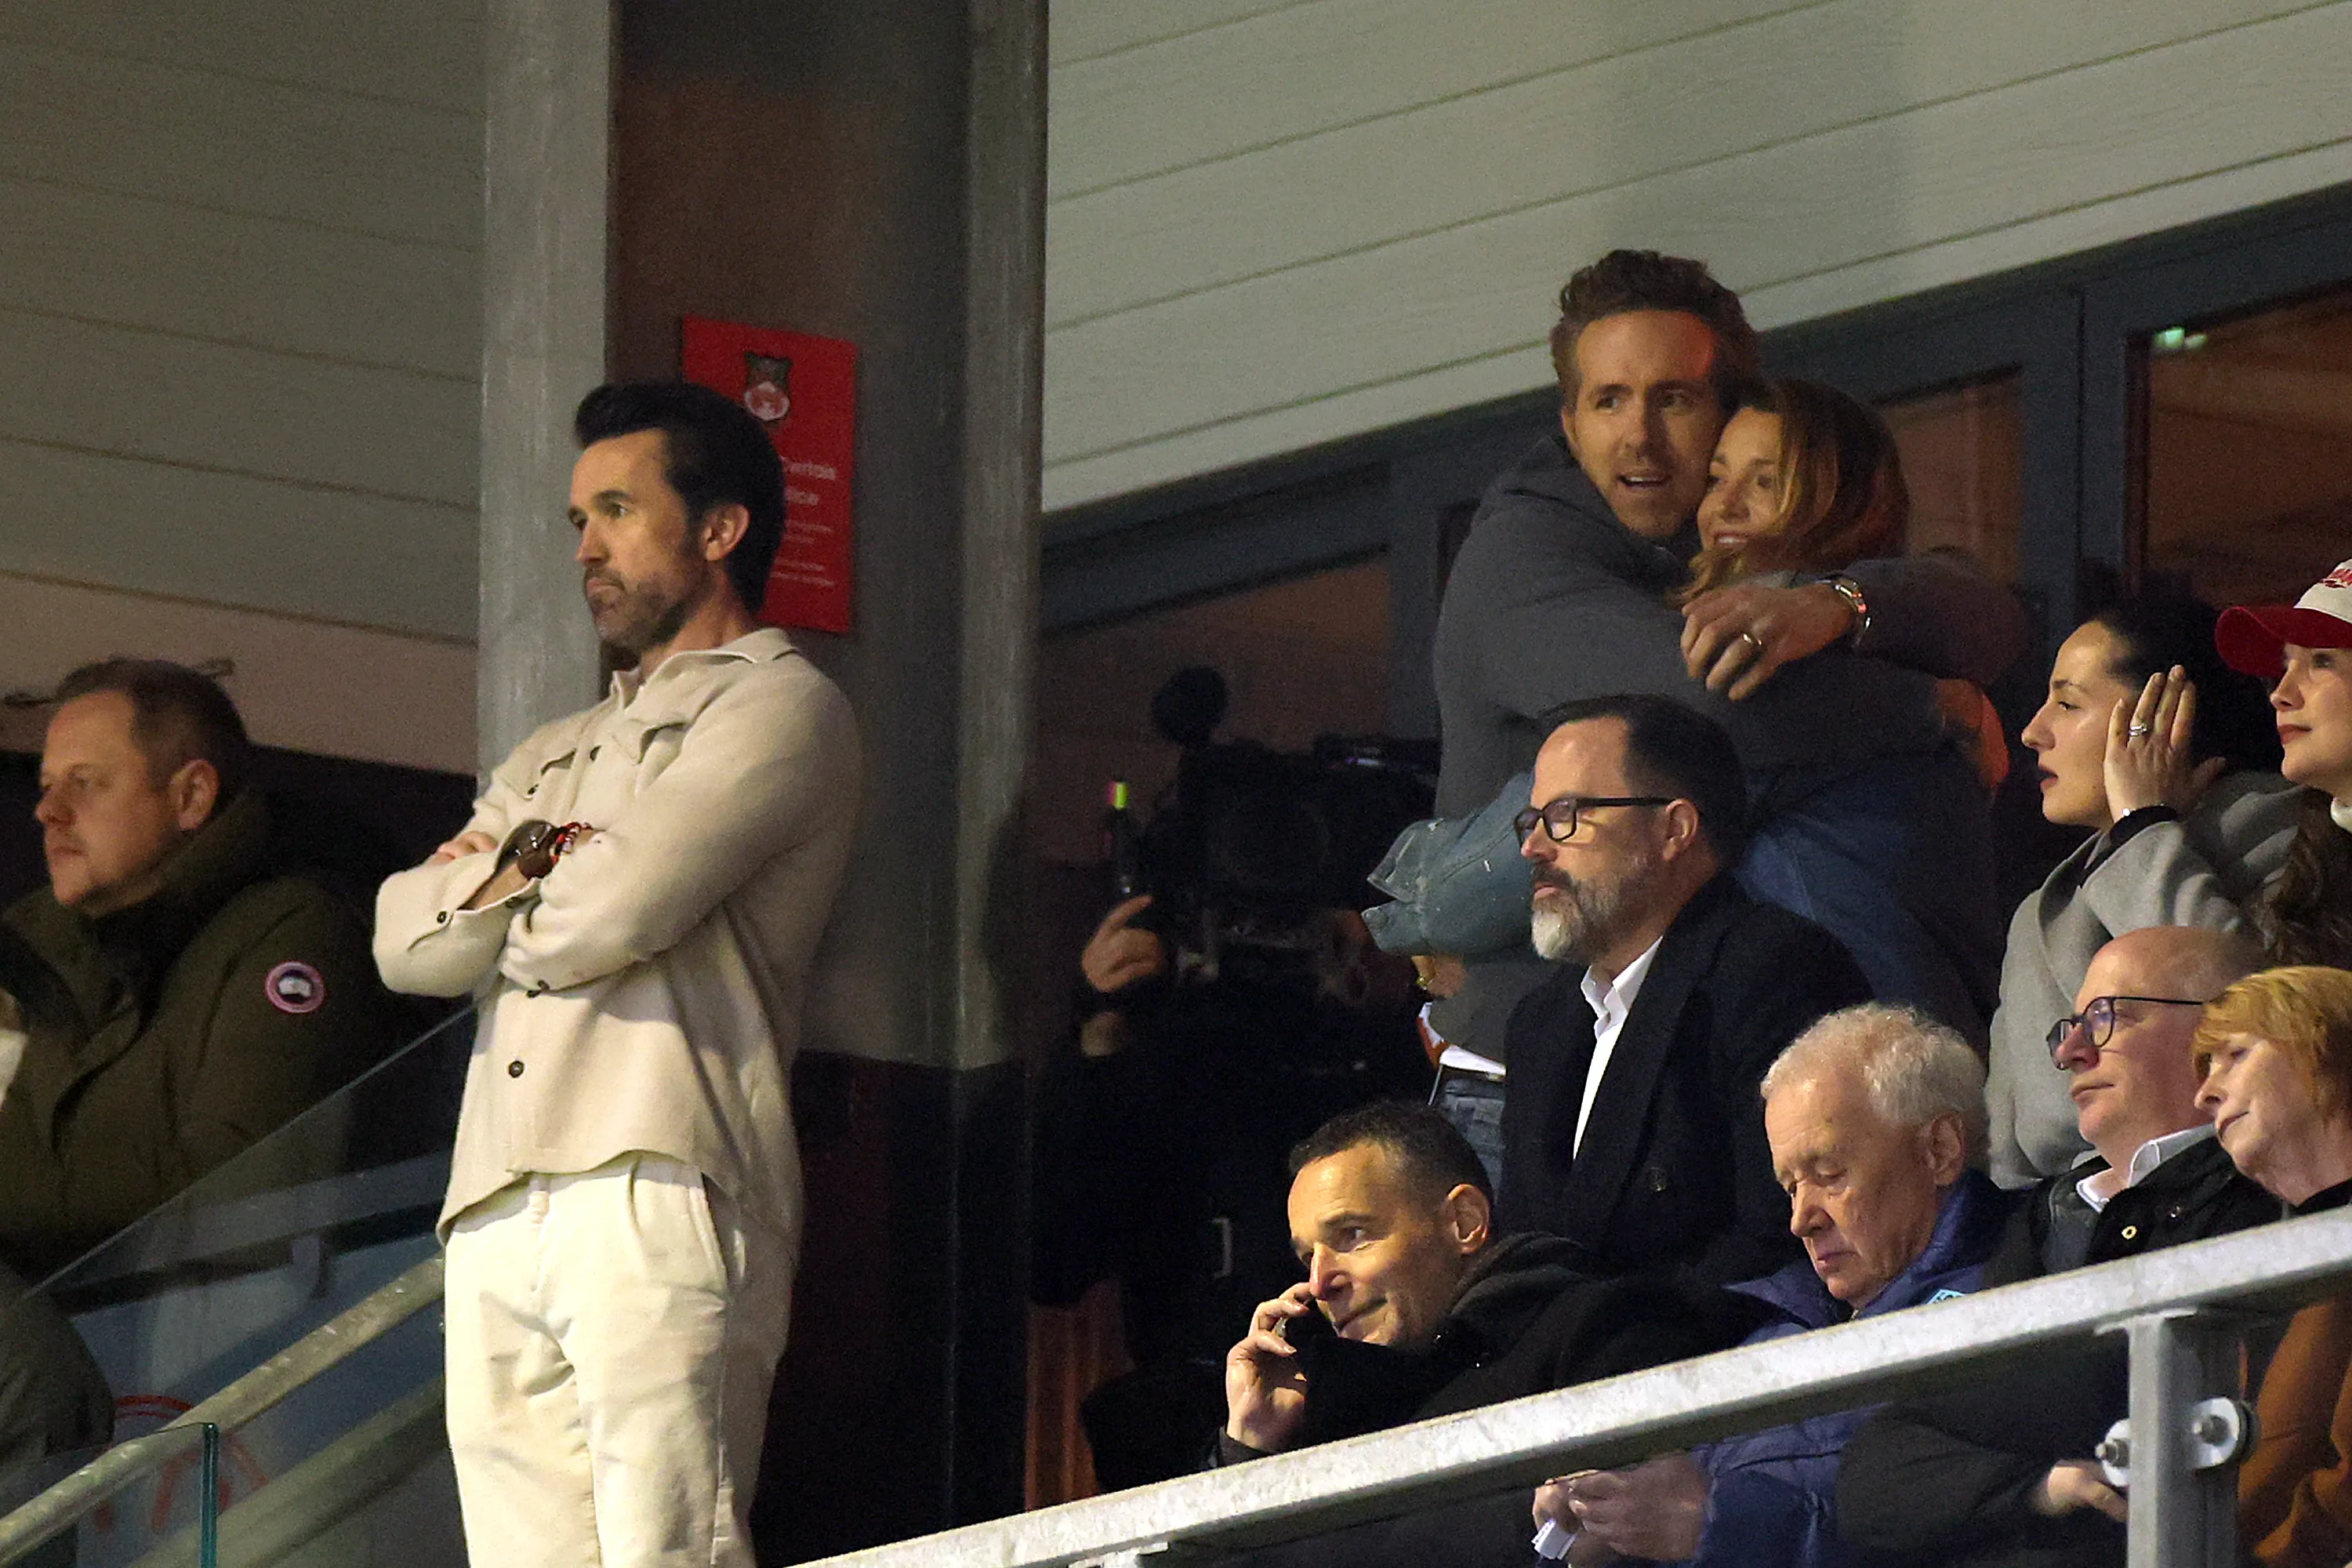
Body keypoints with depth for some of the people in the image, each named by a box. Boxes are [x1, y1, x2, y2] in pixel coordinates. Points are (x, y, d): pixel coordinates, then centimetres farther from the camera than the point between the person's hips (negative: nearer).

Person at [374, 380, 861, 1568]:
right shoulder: (555, 757, 32)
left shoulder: (778, 705, 7)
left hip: (660, 1197, -7)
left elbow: (617, 913, -6)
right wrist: (533, 864, 1)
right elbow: (407, 939, 18)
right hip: (499, 1226, 7)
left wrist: (495, 894, 14)